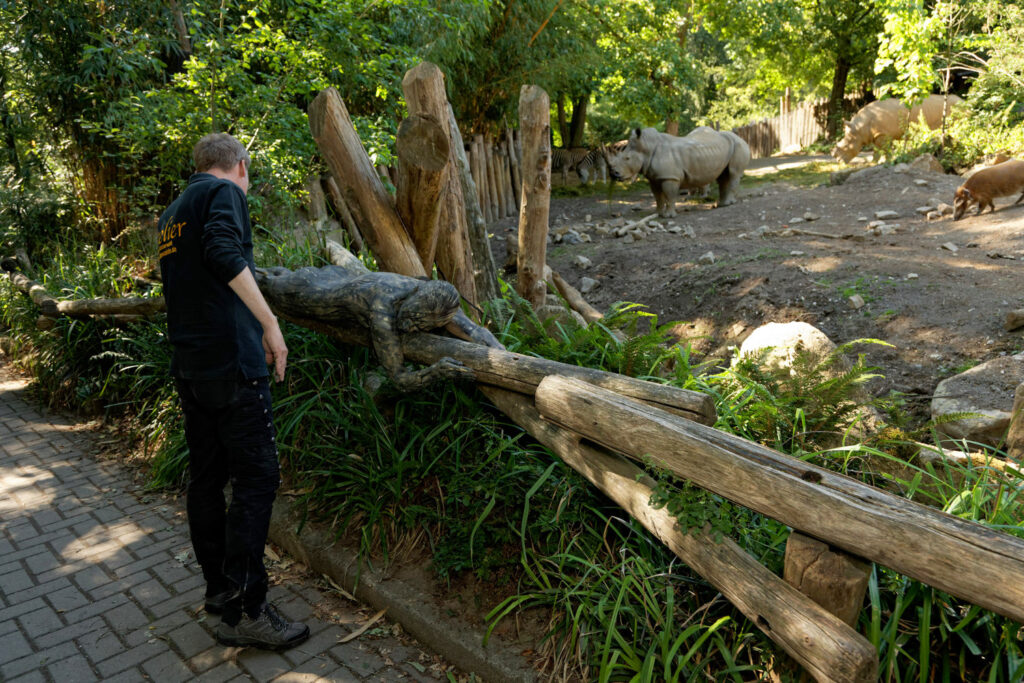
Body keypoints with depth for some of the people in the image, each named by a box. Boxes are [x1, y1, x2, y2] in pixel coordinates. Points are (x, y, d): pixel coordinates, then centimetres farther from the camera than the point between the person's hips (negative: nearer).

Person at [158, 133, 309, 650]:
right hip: (230, 360, -9)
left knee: (207, 476, 14)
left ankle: (218, 588, 25)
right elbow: (225, 252, -23)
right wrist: (270, 323, -21)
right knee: (256, 477, -6)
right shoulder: (224, 192, -4)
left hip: (187, 365, 9)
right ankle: (245, 611, -3)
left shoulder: (171, 213, 22)